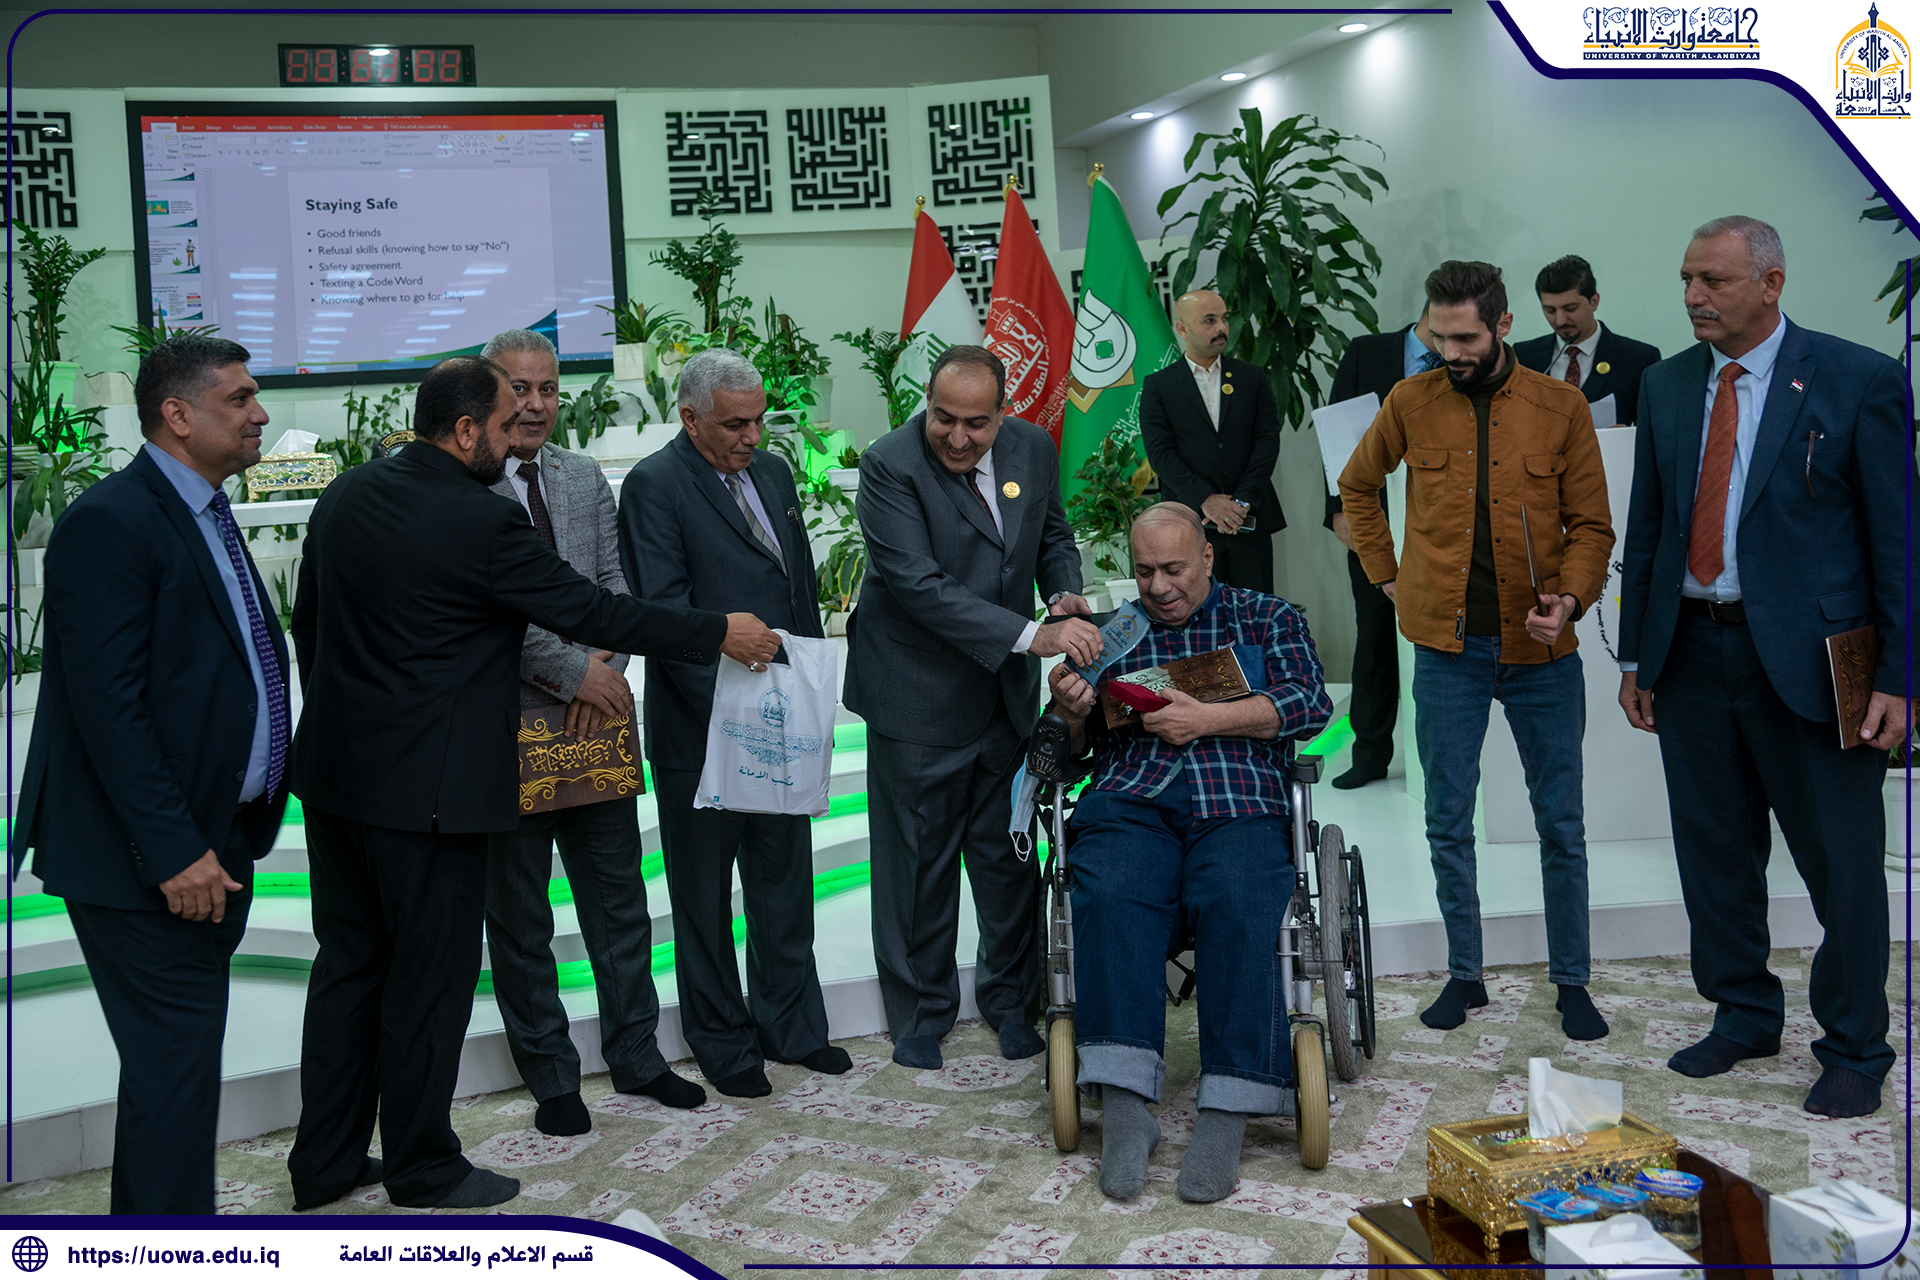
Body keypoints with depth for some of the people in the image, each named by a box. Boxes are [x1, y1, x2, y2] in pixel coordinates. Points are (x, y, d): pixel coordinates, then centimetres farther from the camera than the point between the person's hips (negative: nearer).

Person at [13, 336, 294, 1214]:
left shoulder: (206, 515, 15)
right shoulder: (109, 522, -15)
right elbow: (107, 704, -21)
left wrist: (235, 831, 13)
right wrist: (173, 848, -23)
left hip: (215, 845, 9)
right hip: (144, 859, -9)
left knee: (177, 1052, 17)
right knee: (177, 1058, -4)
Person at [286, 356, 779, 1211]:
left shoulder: (345, 497, 6)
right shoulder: (483, 521, -18)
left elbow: (308, 622, 14)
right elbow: (591, 613, -14)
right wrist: (720, 634, -4)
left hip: (333, 773, 8)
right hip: (426, 786, -8)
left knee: (347, 964, 17)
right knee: (430, 979, 6)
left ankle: (323, 1164, 28)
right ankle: (424, 1172, 21)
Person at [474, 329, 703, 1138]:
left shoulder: (586, 478, 10)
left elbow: (616, 584, 7)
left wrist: (607, 665, -10)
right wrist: (573, 671, -18)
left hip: (596, 717, 5)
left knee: (619, 893, 14)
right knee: (518, 911, 9)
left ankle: (635, 1054, 29)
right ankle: (550, 1076, 23)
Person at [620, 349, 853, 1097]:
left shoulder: (773, 472, 10)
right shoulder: (654, 486, -12)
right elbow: (663, 611, -18)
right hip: (700, 731, -6)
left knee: (785, 879, 16)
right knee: (705, 894, 10)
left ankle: (790, 1026, 31)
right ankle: (722, 1043, 24)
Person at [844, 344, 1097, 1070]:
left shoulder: (1033, 448, -2)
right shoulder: (889, 467, -20)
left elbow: (1053, 534, 14)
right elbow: (920, 585, -28)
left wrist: (1066, 593, -8)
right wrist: (1030, 636, -34)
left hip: (1007, 689, 5)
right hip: (918, 692, -4)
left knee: (1009, 852, 14)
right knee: (918, 860, 8)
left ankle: (1011, 997, 33)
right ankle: (920, 1012, 26)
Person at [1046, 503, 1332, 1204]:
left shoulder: (1268, 618, 20)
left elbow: (1310, 705, 4)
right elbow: (1074, 746, 25)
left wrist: (1209, 718, -8)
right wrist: (1069, 710, 0)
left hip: (1238, 807, -1)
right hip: (1129, 802, 2)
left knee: (1237, 908, -33)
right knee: (1111, 899, -32)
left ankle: (1227, 1116, -30)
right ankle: (1125, 1107, -34)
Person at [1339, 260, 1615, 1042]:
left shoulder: (1561, 407, -2)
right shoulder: (1411, 404, 0)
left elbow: (1590, 524, 1)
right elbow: (1356, 487, 17)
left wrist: (1570, 598, -17)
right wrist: (1387, 575, 9)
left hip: (1541, 652, -1)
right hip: (1448, 650, 1)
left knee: (1561, 825, 8)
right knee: (1448, 824, 7)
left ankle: (1572, 981, 22)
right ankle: (1464, 976, 22)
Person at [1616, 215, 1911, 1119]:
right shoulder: (1666, 385, 9)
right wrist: (1635, 655, 10)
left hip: (1809, 662, -4)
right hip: (1691, 651, 5)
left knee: (1842, 865, 4)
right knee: (1714, 852, 14)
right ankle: (1744, 1016, 32)